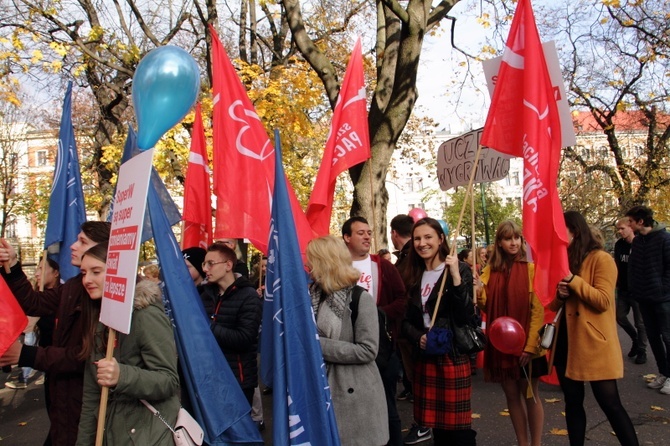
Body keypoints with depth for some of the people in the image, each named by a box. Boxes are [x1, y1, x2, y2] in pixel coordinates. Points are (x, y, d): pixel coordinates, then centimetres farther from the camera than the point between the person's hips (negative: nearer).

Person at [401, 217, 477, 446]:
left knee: (458, 425, 0)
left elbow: (465, 315, -17)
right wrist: (418, 337, -9)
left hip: (453, 356, -5)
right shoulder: (413, 275, 8)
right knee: (437, 424, 13)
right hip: (424, 356, 5)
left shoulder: (460, 270, -6)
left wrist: (456, 277, -25)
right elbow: (406, 319, 10)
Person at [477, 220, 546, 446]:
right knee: (511, 394, 12)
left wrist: (530, 345, -15)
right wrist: (478, 292, -18)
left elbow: (538, 309, -10)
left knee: (530, 394, 7)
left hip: (526, 344, -4)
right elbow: (486, 306, 3)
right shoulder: (491, 270, 4)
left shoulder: (530, 268, -8)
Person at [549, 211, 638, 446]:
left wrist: (573, 280, -20)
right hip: (566, 341, 7)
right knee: (572, 401, 13)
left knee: (609, 402, -2)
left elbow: (603, 301, -16)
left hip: (593, 343, -7)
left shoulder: (601, 258, -8)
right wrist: (559, 294, -5)